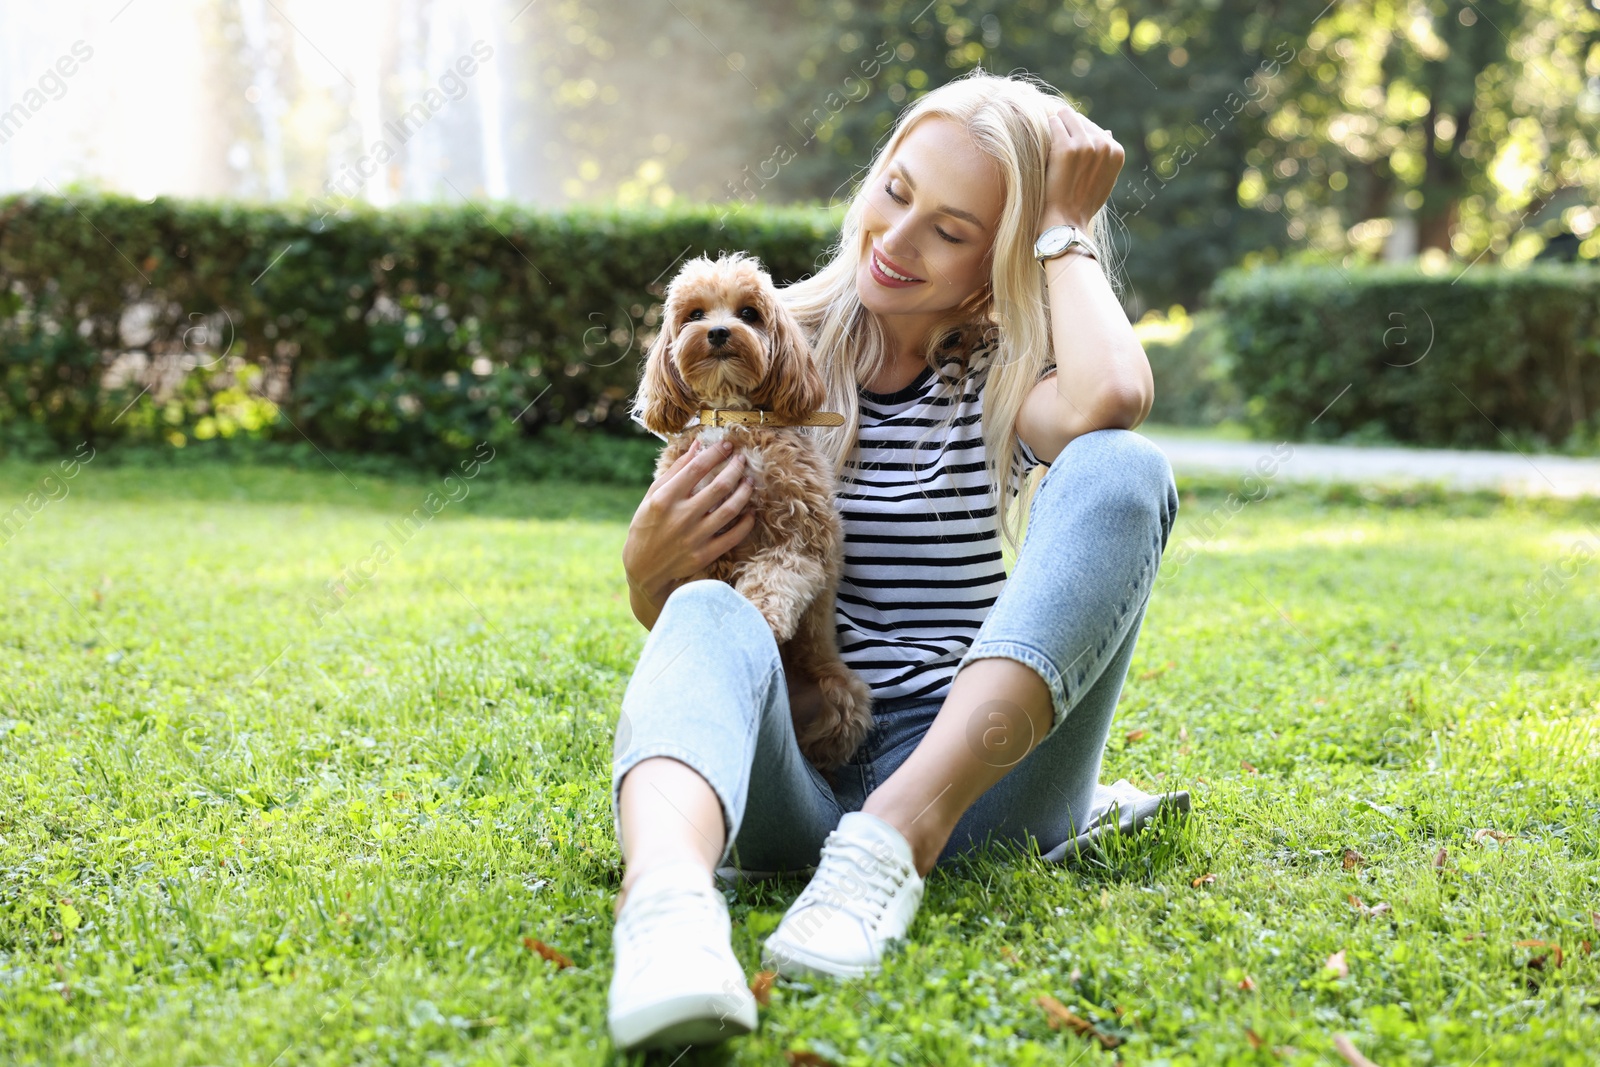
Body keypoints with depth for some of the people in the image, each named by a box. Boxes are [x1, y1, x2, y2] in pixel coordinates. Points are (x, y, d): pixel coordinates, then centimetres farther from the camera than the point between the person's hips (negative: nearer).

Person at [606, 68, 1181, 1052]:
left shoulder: (1004, 378, 8)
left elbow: (1115, 396, -20)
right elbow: (672, 619, 12)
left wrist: (1062, 227, -4)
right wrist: (651, 566, -12)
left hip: (970, 769, 0)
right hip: (787, 776, 0)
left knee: (1120, 469, -21)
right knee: (712, 613, -32)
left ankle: (898, 838, -38)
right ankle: (666, 891, -64)